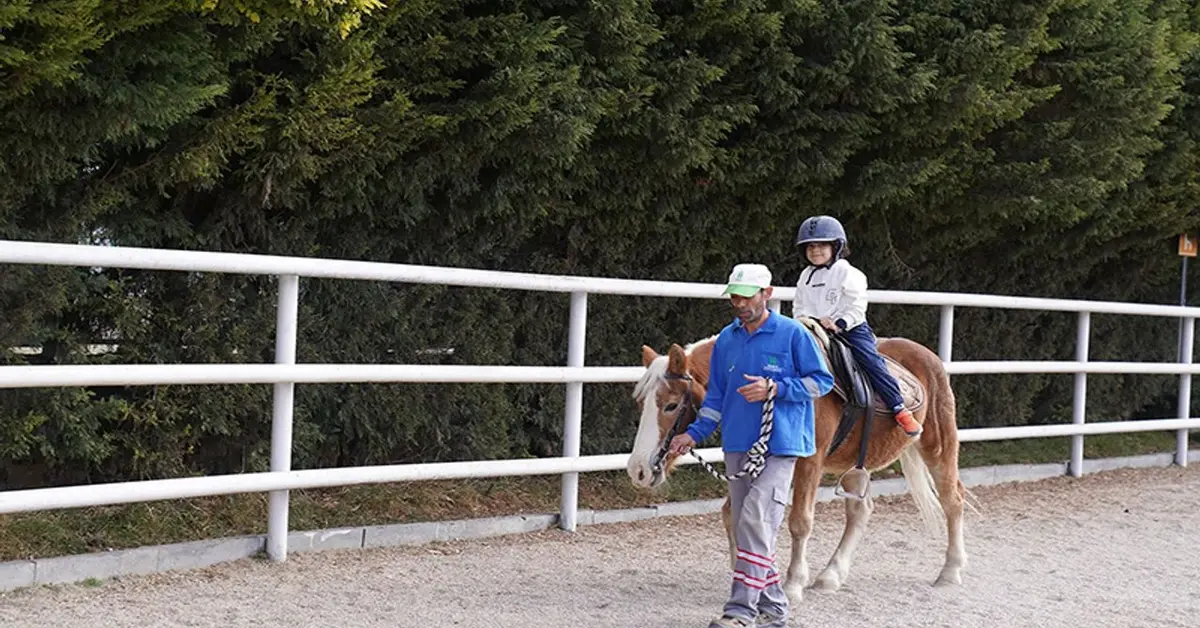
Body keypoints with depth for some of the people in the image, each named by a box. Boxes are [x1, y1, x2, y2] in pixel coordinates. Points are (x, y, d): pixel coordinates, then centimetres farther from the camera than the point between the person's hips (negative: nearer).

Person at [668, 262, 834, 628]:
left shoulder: (793, 334, -5)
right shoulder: (726, 340, 10)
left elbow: (822, 381, -3)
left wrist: (775, 389, -16)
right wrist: (695, 434, 5)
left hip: (779, 445, -6)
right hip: (737, 447, 6)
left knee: (756, 522, -18)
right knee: (745, 528, 10)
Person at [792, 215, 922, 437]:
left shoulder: (848, 273, -4)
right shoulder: (806, 277, 15)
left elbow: (857, 306, -10)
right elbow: (798, 307, 16)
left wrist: (839, 324, -23)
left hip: (851, 328, -6)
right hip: (815, 331, 6)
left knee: (871, 361, -20)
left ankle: (900, 411, -18)